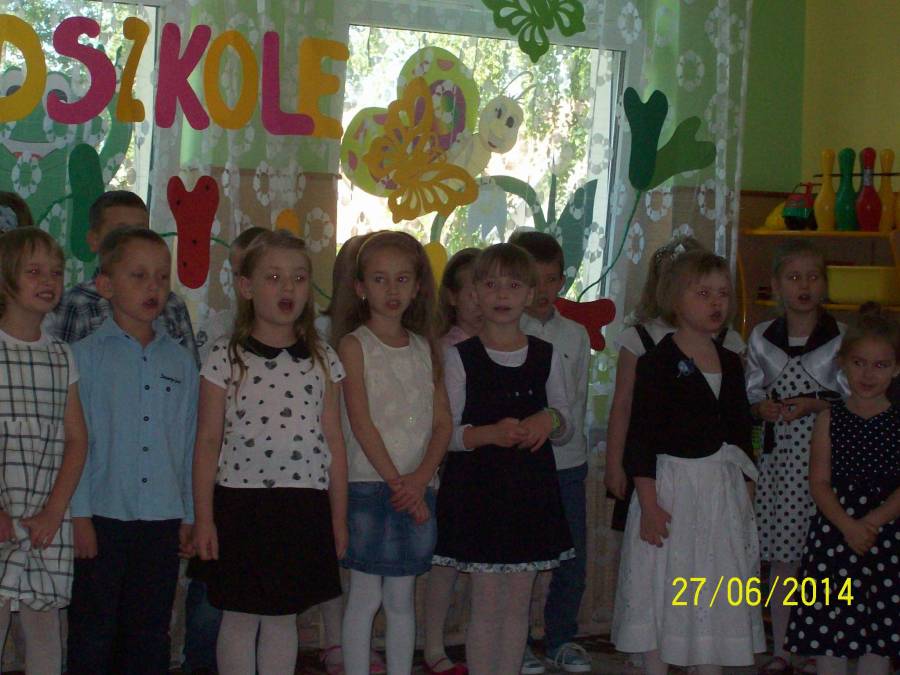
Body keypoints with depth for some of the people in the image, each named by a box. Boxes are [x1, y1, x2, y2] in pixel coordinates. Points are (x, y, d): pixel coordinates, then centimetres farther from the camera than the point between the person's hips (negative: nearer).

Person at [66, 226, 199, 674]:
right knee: (93, 630, 4)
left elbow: (189, 440, 10)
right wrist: (80, 514, -9)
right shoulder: (86, 356, -3)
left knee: (150, 634, 11)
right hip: (102, 516, -3)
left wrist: (189, 515, 9)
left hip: (162, 518, 3)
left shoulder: (180, 361, 8)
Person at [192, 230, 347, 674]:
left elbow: (333, 441, 9)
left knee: (283, 618, 12)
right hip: (240, 502, -2)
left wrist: (338, 517, 8)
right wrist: (204, 518, -4)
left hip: (304, 507, 2)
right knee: (240, 619, 7)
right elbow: (208, 441, -1)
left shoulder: (322, 359, 6)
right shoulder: (225, 357, -2)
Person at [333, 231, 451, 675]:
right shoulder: (354, 345, -2)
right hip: (369, 486, -4)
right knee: (365, 597, 0)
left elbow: (442, 424, 5)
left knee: (401, 599, 10)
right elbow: (362, 424, -9)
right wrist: (395, 480, -14)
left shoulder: (424, 349, 11)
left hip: (415, 488, 4)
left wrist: (419, 478, -10)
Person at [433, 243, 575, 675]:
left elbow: (566, 429, 13)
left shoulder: (547, 356, 7)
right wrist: (489, 434, -24)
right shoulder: (460, 357, -3)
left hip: (532, 490, 3)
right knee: (487, 603, -1)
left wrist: (550, 420, -10)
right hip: (477, 489, -3)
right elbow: (445, 432, -6)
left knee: (518, 603, 9)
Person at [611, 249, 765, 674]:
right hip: (670, 485, -6)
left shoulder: (730, 363, 10)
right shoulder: (658, 362, -9)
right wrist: (648, 504, -16)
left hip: (723, 486, 6)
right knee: (660, 589, 2)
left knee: (717, 590, 11)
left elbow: (741, 432, 15)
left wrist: (746, 494, 12)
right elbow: (640, 435, -11)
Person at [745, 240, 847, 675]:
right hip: (779, 458, 3)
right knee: (781, 560, 7)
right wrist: (763, 407, -7)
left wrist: (815, 403, -14)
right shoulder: (761, 338, 8)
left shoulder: (842, 337, -1)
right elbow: (751, 393, 14)